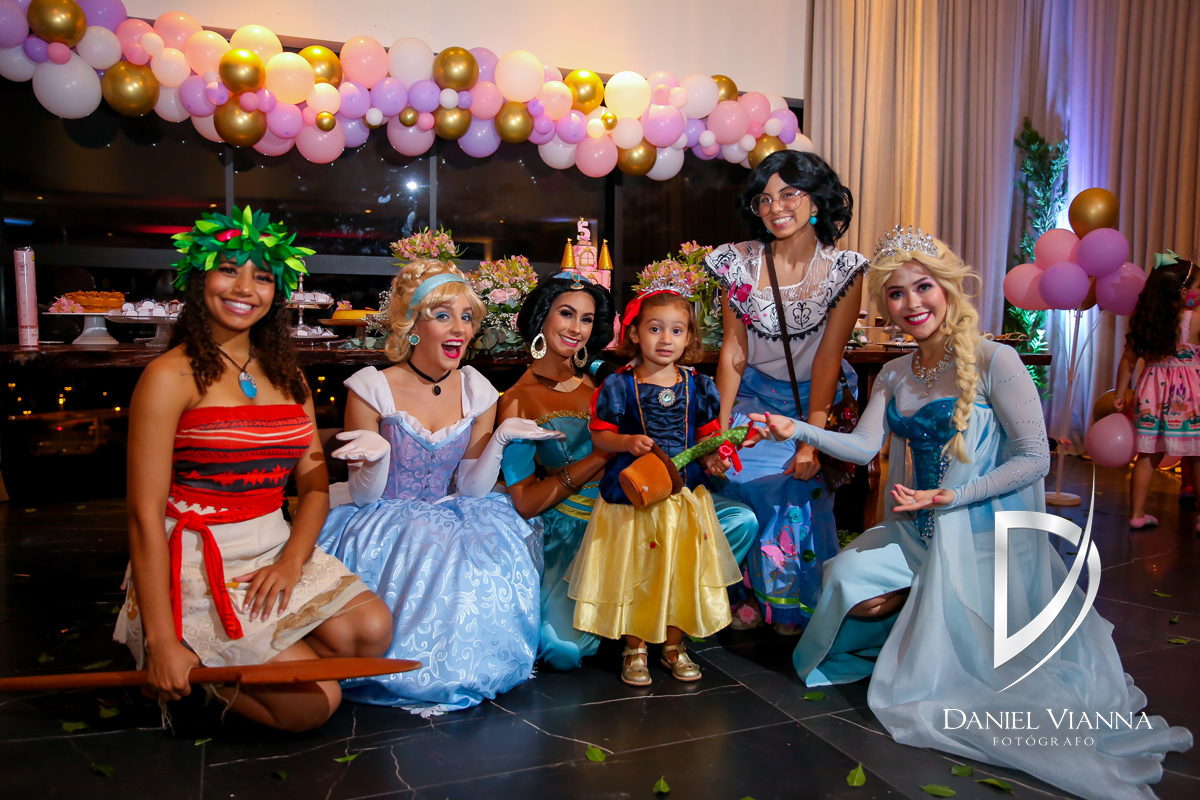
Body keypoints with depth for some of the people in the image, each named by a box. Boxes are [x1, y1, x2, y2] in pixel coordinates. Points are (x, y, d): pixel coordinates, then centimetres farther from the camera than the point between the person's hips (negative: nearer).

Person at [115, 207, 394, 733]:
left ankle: (235, 667, 4)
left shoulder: (285, 375, 12)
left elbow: (314, 486, 9)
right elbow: (144, 516, -13)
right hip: (195, 566, -6)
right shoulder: (172, 376, -8)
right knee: (313, 703, -16)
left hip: (275, 552, 6)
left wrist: (292, 560, -11)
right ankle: (193, 673, 10)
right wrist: (161, 642, -16)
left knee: (372, 627, -18)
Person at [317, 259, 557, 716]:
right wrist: (378, 456, -31)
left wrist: (500, 439, -14)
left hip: (449, 522, 4)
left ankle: (473, 673, 1)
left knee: (492, 561, -22)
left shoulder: (476, 392, 1)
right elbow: (364, 497, -9)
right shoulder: (372, 389, -11)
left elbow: (471, 489, 1)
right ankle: (414, 680, -3)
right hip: (384, 529, -4)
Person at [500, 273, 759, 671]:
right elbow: (525, 503, -10)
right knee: (565, 648, -28)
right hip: (572, 529, -4)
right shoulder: (518, 402, -4)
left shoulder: (602, 375, 9)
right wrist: (604, 454, -16)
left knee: (742, 521, -14)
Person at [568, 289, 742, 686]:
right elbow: (600, 434, -2)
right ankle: (635, 649, 24)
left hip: (684, 493, 3)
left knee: (682, 571, 10)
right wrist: (627, 442, -20)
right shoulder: (618, 386, -5)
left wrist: (711, 455, -12)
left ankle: (673, 645, 30)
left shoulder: (697, 387, 2)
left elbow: (707, 435, 8)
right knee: (633, 571, 5)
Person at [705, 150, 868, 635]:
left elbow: (828, 358, -13)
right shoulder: (740, 263, -7)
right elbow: (733, 349, -6)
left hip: (815, 399, -1)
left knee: (799, 488, -12)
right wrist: (721, 428, -12)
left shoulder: (844, 269, -12)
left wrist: (812, 439, -17)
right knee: (741, 475, -14)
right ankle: (749, 595, 8)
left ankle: (795, 605, 13)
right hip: (753, 395, 1)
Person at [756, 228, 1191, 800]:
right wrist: (798, 430, -18)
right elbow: (863, 446, -3)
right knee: (846, 584, -14)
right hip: (918, 533, 6)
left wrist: (951, 497, -22)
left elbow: (1035, 460, -15)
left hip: (987, 537, -6)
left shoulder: (993, 362, -14)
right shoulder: (894, 375, 5)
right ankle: (928, 613, 12)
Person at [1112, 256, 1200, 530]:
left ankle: (1137, 514, 11)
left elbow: (1128, 361, 7)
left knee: (1148, 455, 9)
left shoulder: (1143, 321, 4)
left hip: (1153, 389, 4)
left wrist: (1120, 394, 14)